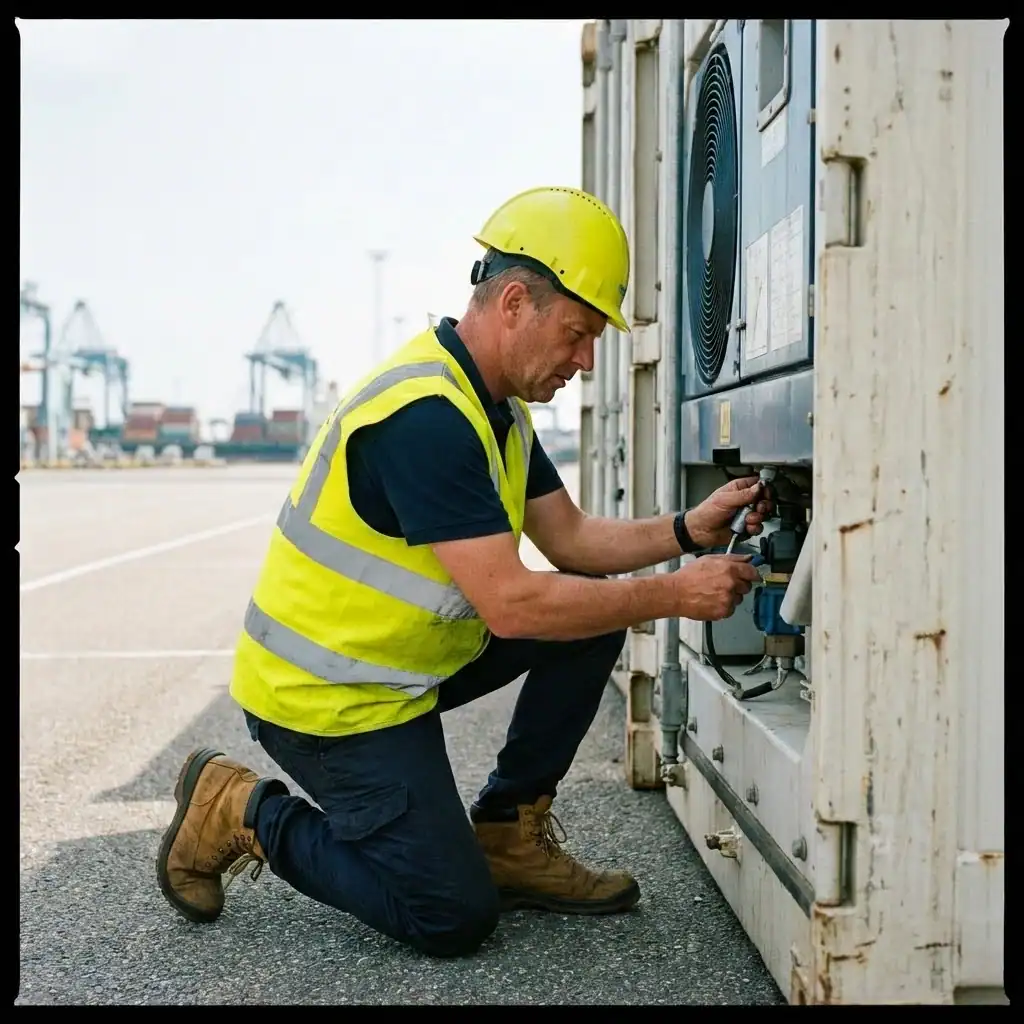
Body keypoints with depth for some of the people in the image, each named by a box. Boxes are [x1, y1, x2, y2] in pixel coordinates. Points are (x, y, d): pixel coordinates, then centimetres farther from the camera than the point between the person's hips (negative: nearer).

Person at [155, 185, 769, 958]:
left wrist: (689, 531, -7)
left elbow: (572, 539, 8)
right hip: (327, 694, -9)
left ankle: (509, 836, 11)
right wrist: (675, 596, -22)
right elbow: (511, 604, -29)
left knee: (593, 615, 0)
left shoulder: (499, 408, 5)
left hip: (408, 659, 9)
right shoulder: (424, 415, -28)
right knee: (454, 917, -6)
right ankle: (242, 814, 9)